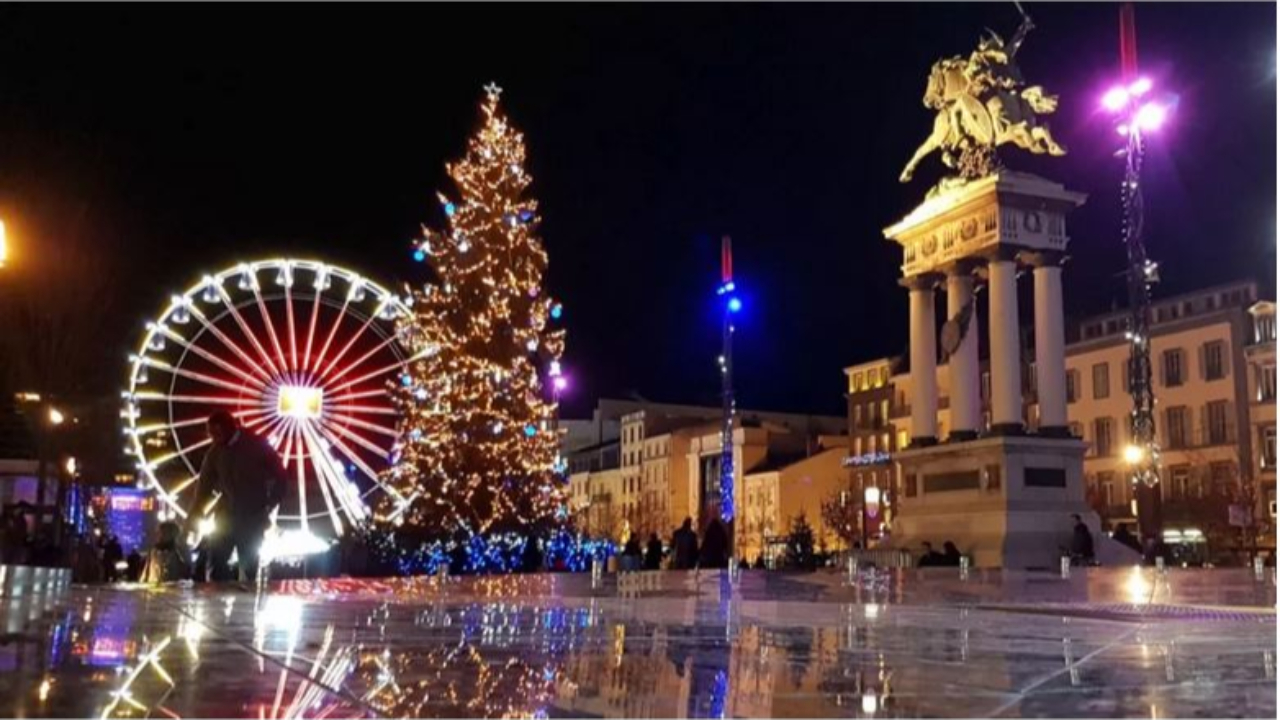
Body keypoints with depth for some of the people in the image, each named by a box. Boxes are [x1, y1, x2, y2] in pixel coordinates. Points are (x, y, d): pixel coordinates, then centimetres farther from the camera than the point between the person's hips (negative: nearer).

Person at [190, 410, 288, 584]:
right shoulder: (215, 451, 2)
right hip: (226, 517, 3)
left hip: (252, 520, -3)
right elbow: (204, 485, 6)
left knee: (248, 570, 2)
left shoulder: (258, 446, -6)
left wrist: (267, 508, -5)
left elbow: (281, 479, 0)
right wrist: (194, 517, -2)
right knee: (213, 564, -4)